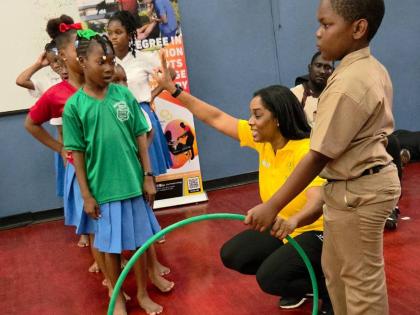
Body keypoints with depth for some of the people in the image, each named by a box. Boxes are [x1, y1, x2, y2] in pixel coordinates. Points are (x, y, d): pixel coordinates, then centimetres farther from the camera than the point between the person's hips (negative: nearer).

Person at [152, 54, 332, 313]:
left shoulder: (306, 151, -28)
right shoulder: (262, 140, -7)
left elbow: (318, 200, -41)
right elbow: (215, 118, -4)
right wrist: (173, 89, -6)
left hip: (315, 231, -8)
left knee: (269, 278, -26)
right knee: (231, 255, 1)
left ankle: (330, 289, 3)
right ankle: (297, 283, 17)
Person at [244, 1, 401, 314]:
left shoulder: (348, 84, -26)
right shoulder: (373, 69, 6)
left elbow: (318, 157, -27)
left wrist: (271, 207, -23)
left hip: (356, 191, -10)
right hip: (368, 180, 10)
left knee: (362, 278, 7)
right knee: (336, 267, 24)